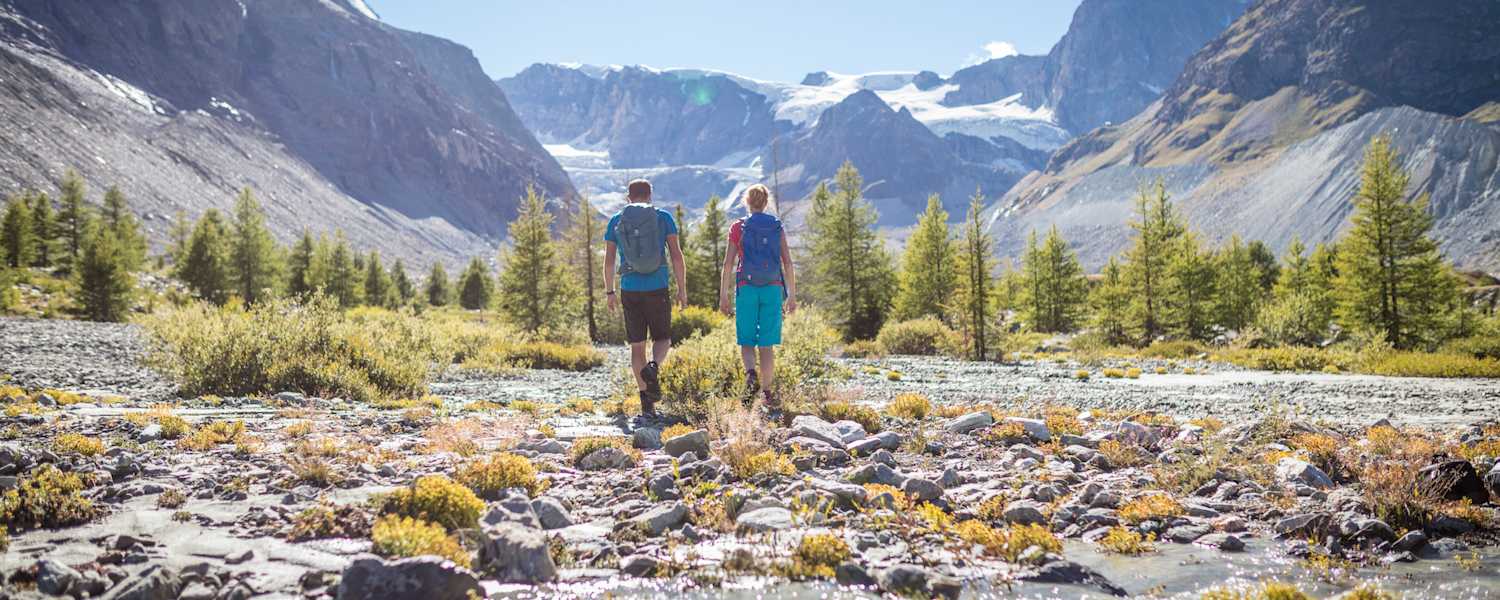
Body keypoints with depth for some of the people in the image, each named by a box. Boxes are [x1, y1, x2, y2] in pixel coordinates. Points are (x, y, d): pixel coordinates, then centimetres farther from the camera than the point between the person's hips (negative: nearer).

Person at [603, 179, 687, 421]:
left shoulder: (616, 221, 6)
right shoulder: (664, 217, 2)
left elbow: (609, 260, 4)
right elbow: (676, 255, -3)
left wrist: (610, 292, 13)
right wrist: (682, 289, 2)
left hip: (630, 291, 1)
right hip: (657, 290, -1)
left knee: (637, 346, 9)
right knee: (662, 339, 14)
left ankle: (647, 405, 5)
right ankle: (653, 366, -21)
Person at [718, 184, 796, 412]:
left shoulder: (738, 227, 2)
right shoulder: (777, 227, 5)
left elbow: (728, 263, -3)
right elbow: (788, 264, 2)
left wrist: (723, 296, 1)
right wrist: (792, 296, 6)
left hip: (746, 288, -1)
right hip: (773, 289, 1)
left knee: (747, 342, 8)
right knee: (767, 344, 6)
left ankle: (751, 372, -20)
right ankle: (767, 392, 4)